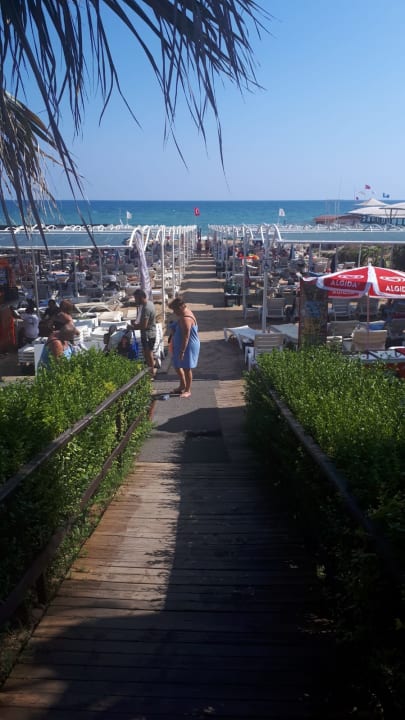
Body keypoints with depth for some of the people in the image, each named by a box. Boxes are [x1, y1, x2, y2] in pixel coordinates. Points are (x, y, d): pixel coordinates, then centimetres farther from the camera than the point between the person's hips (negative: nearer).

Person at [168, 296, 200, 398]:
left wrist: (182, 351, -25)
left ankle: (188, 391, 13)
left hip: (188, 346, -11)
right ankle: (182, 386, 33)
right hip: (180, 345, 11)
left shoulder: (186, 319, -26)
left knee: (187, 368, 1)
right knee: (177, 365, 19)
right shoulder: (185, 313, 6)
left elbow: (186, 337, -27)